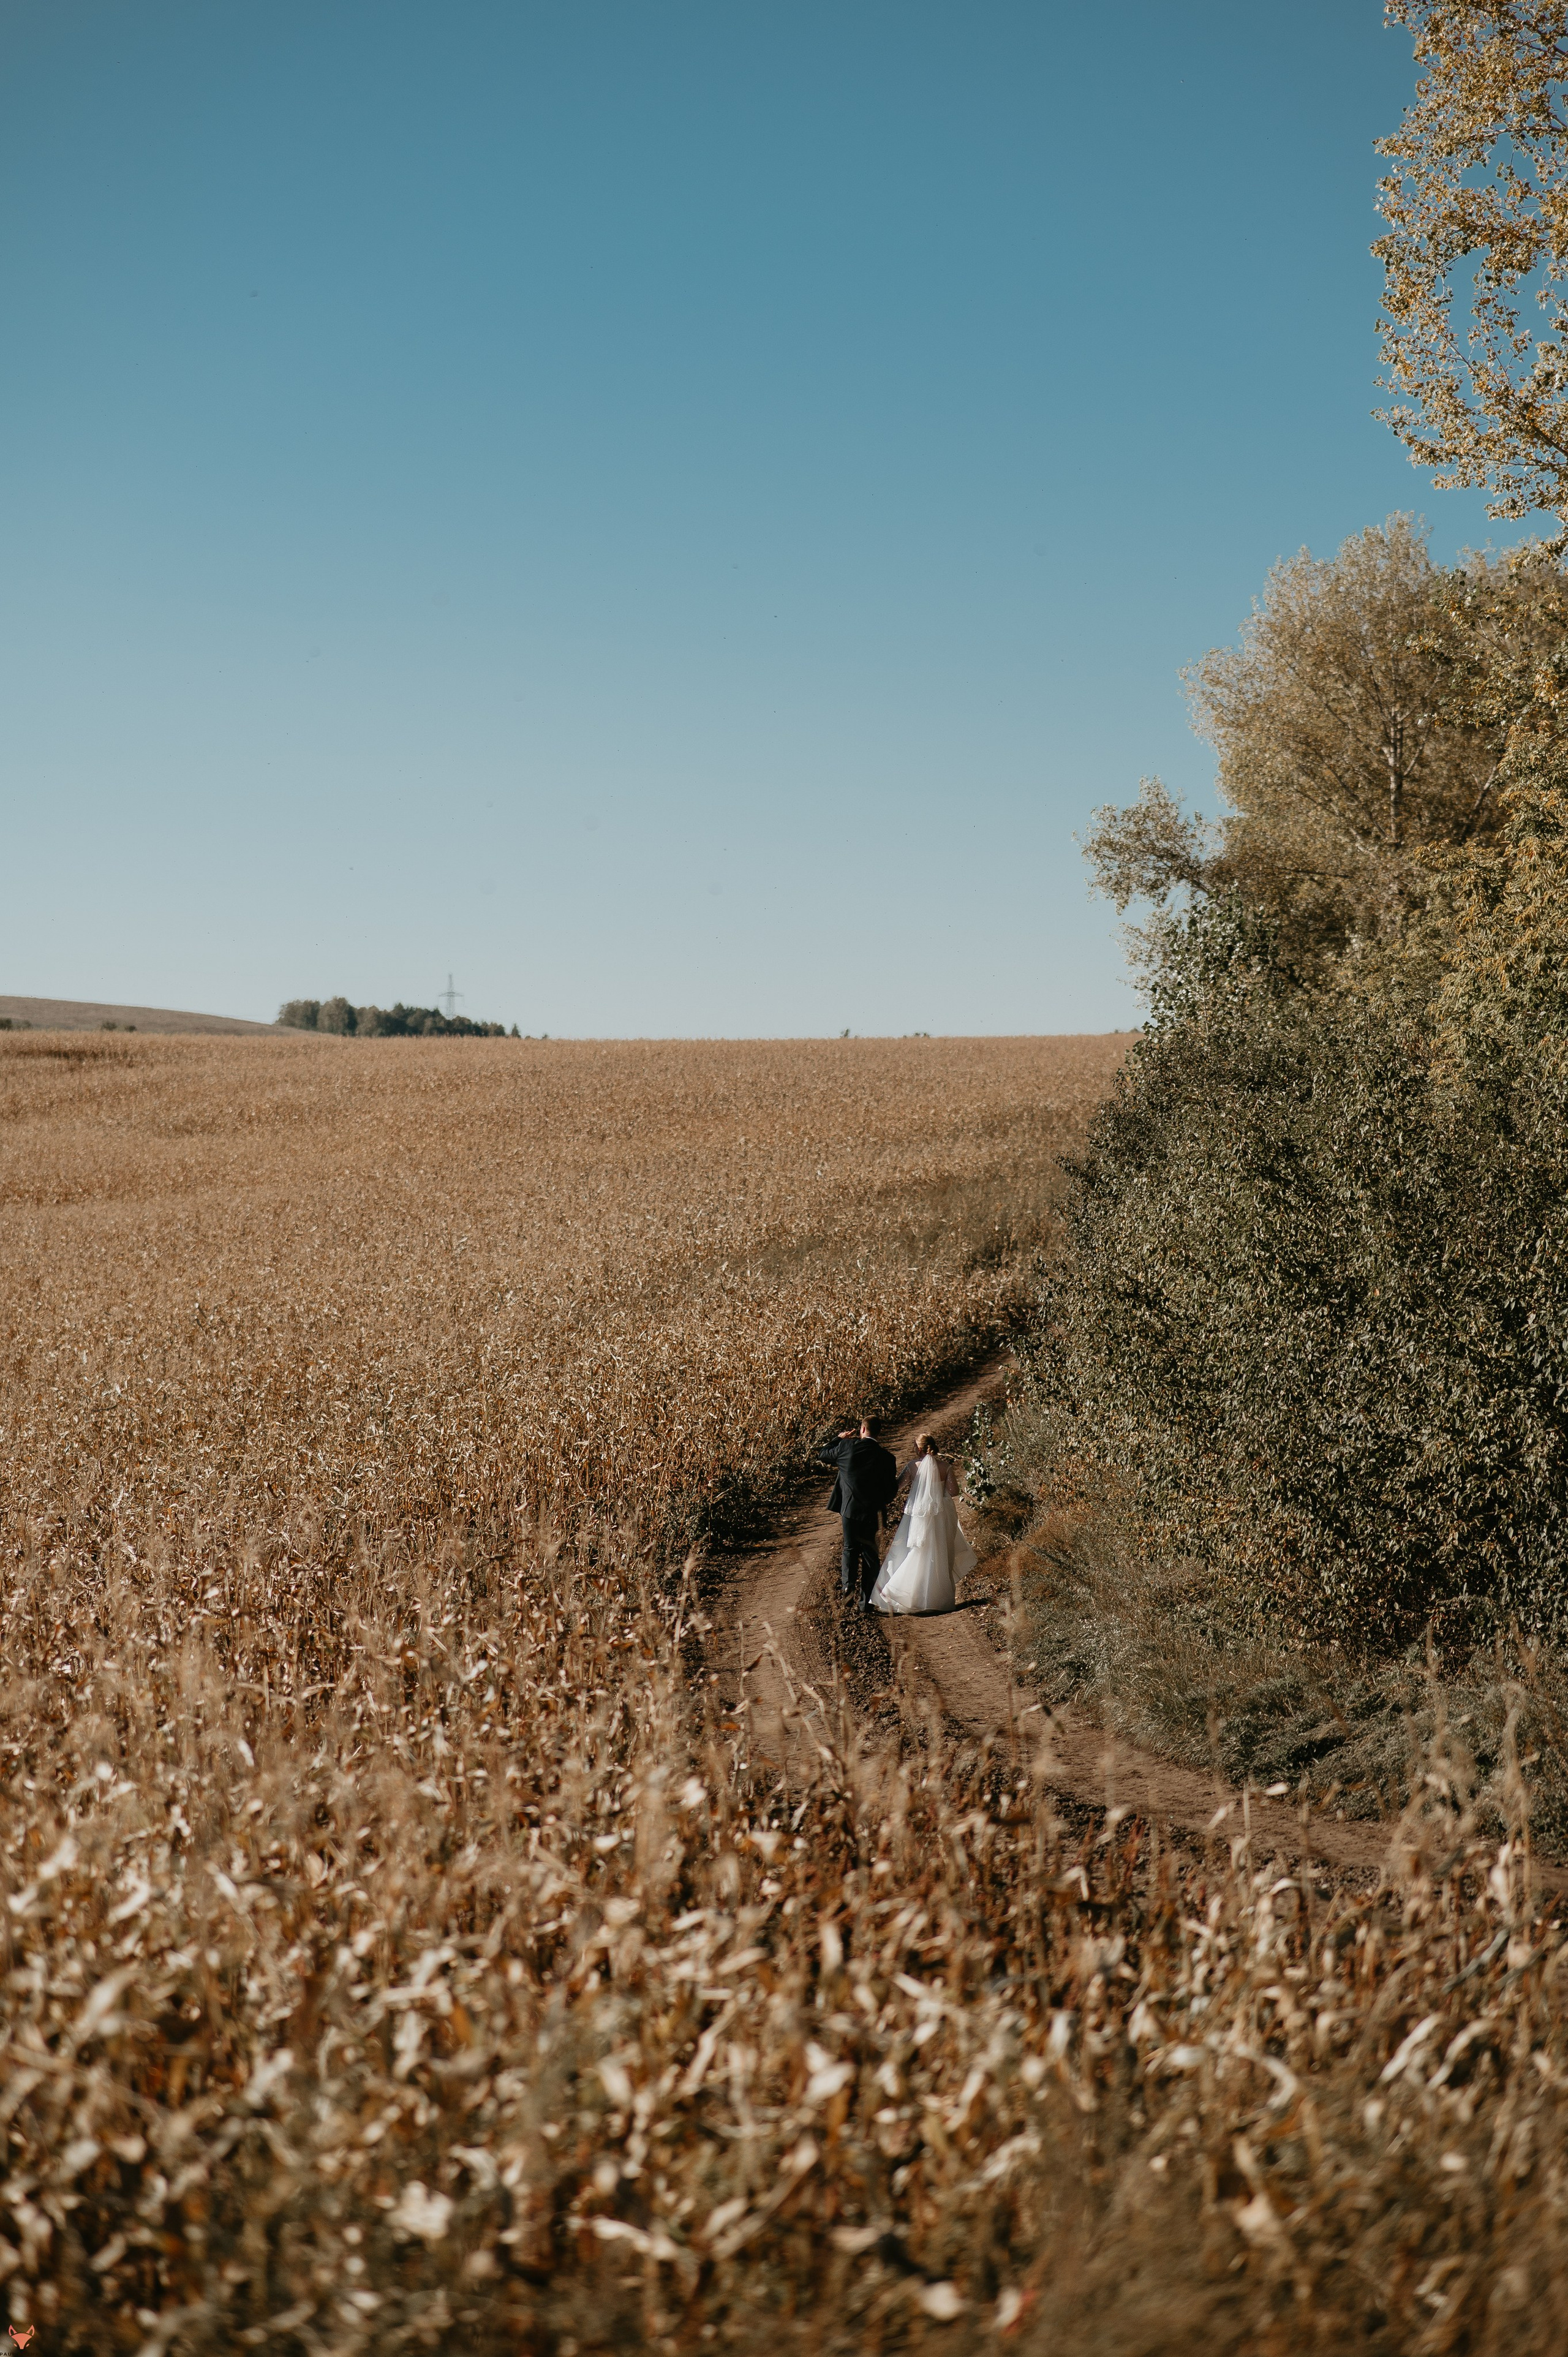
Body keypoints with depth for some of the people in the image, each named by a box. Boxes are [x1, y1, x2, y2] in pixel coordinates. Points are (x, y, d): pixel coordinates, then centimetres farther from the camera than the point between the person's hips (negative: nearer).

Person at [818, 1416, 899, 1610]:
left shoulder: (847, 1446, -9)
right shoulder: (886, 1458, -8)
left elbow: (823, 1454, 8)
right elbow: (891, 1489, -1)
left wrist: (839, 1438, 20)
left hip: (850, 1508, 0)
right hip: (873, 1513, 0)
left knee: (850, 1549, 17)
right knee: (870, 1554, 11)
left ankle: (848, 1584, -6)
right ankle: (866, 1601, 11)